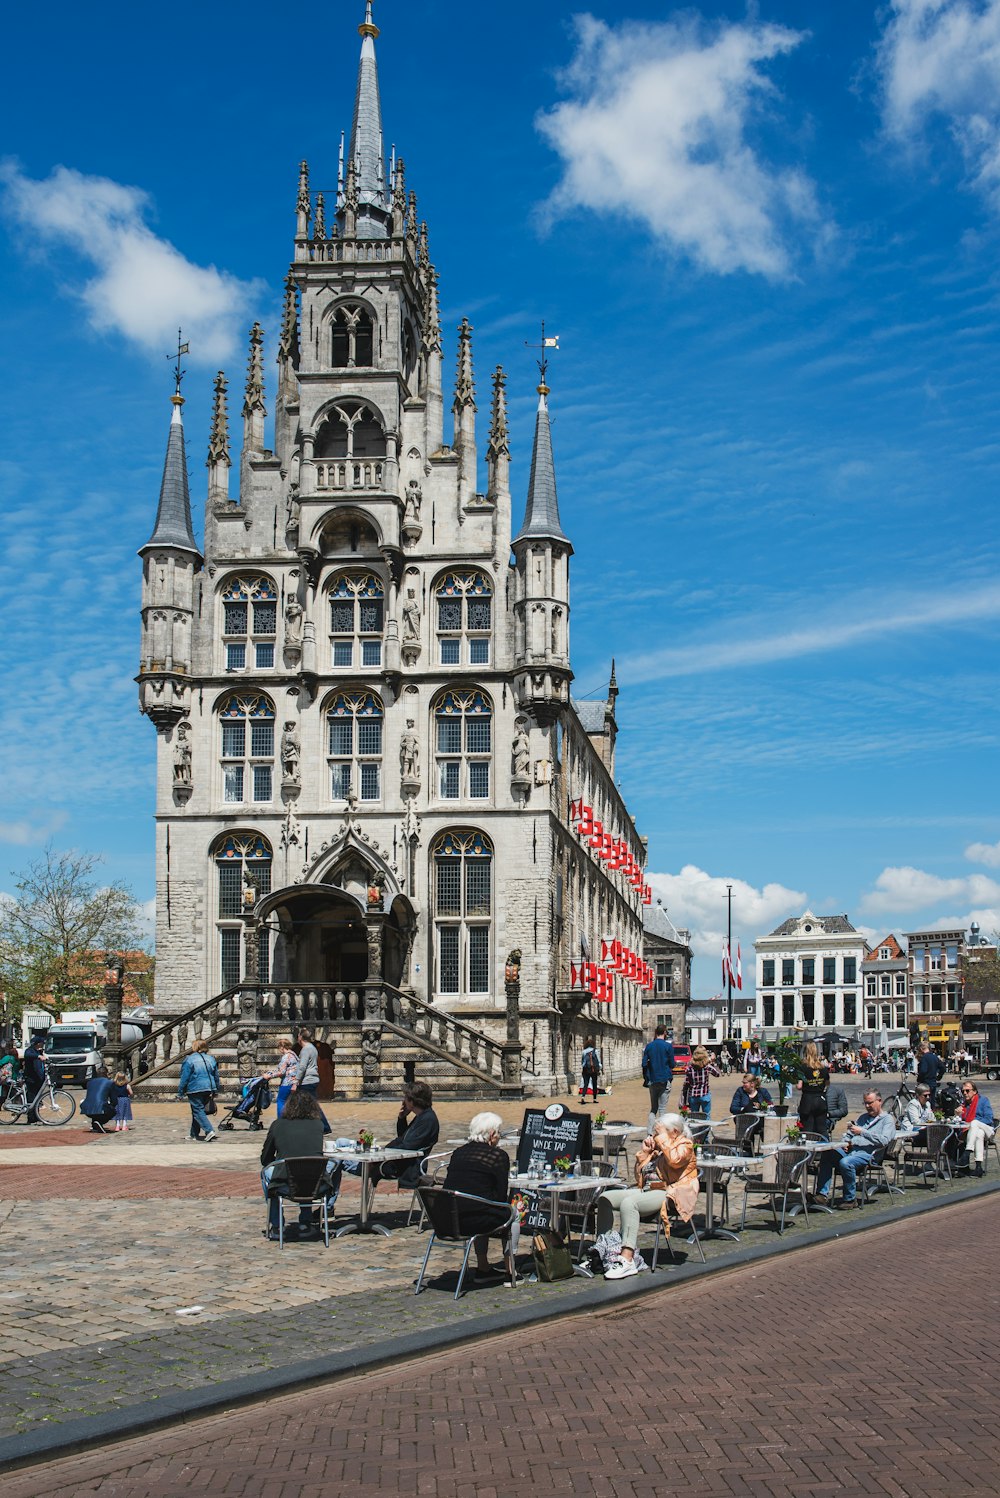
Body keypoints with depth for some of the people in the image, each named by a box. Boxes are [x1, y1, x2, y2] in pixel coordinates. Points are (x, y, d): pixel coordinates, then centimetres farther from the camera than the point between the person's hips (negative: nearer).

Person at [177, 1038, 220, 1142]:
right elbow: (216, 1076, 15)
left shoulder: (189, 1060, -9)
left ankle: (209, 1131, -20)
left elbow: (184, 1078, -9)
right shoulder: (211, 1059, 9)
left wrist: (181, 1092, -2)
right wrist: (215, 1090, 24)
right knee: (199, 1110, 18)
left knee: (198, 1111, -3)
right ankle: (194, 1134, 22)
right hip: (209, 1089, 6)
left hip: (195, 1090, -6)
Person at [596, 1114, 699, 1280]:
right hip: (645, 1190, 9)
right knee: (605, 1198, -4)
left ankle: (627, 1260, -42)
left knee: (628, 1203, -34)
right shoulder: (657, 1148, 25)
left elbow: (675, 1161, -22)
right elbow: (639, 1176, 25)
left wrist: (664, 1142, -7)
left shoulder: (684, 1145, 4)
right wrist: (644, 1152, 13)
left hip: (669, 1193, -9)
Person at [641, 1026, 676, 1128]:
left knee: (653, 1108, 11)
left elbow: (644, 1064, 2)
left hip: (652, 1080, 3)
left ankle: (650, 1132, 1)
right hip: (664, 1080, -3)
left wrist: (646, 1078, 12)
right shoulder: (668, 1046, -8)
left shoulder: (649, 1046, 3)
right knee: (662, 1107, 0)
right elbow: (672, 1064, -4)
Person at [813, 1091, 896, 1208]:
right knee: (827, 1155, -20)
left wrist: (862, 1132, -16)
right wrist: (845, 1142, 8)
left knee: (845, 1162, -36)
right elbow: (849, 1134, 32)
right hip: (850, 1150, 7)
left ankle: (850, 1199, -21)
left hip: (867, 1153, -7)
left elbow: (884, 1141, -12)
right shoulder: (863, 1117, 29)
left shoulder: (887, 1119, 6)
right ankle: (822, 1194, -24)